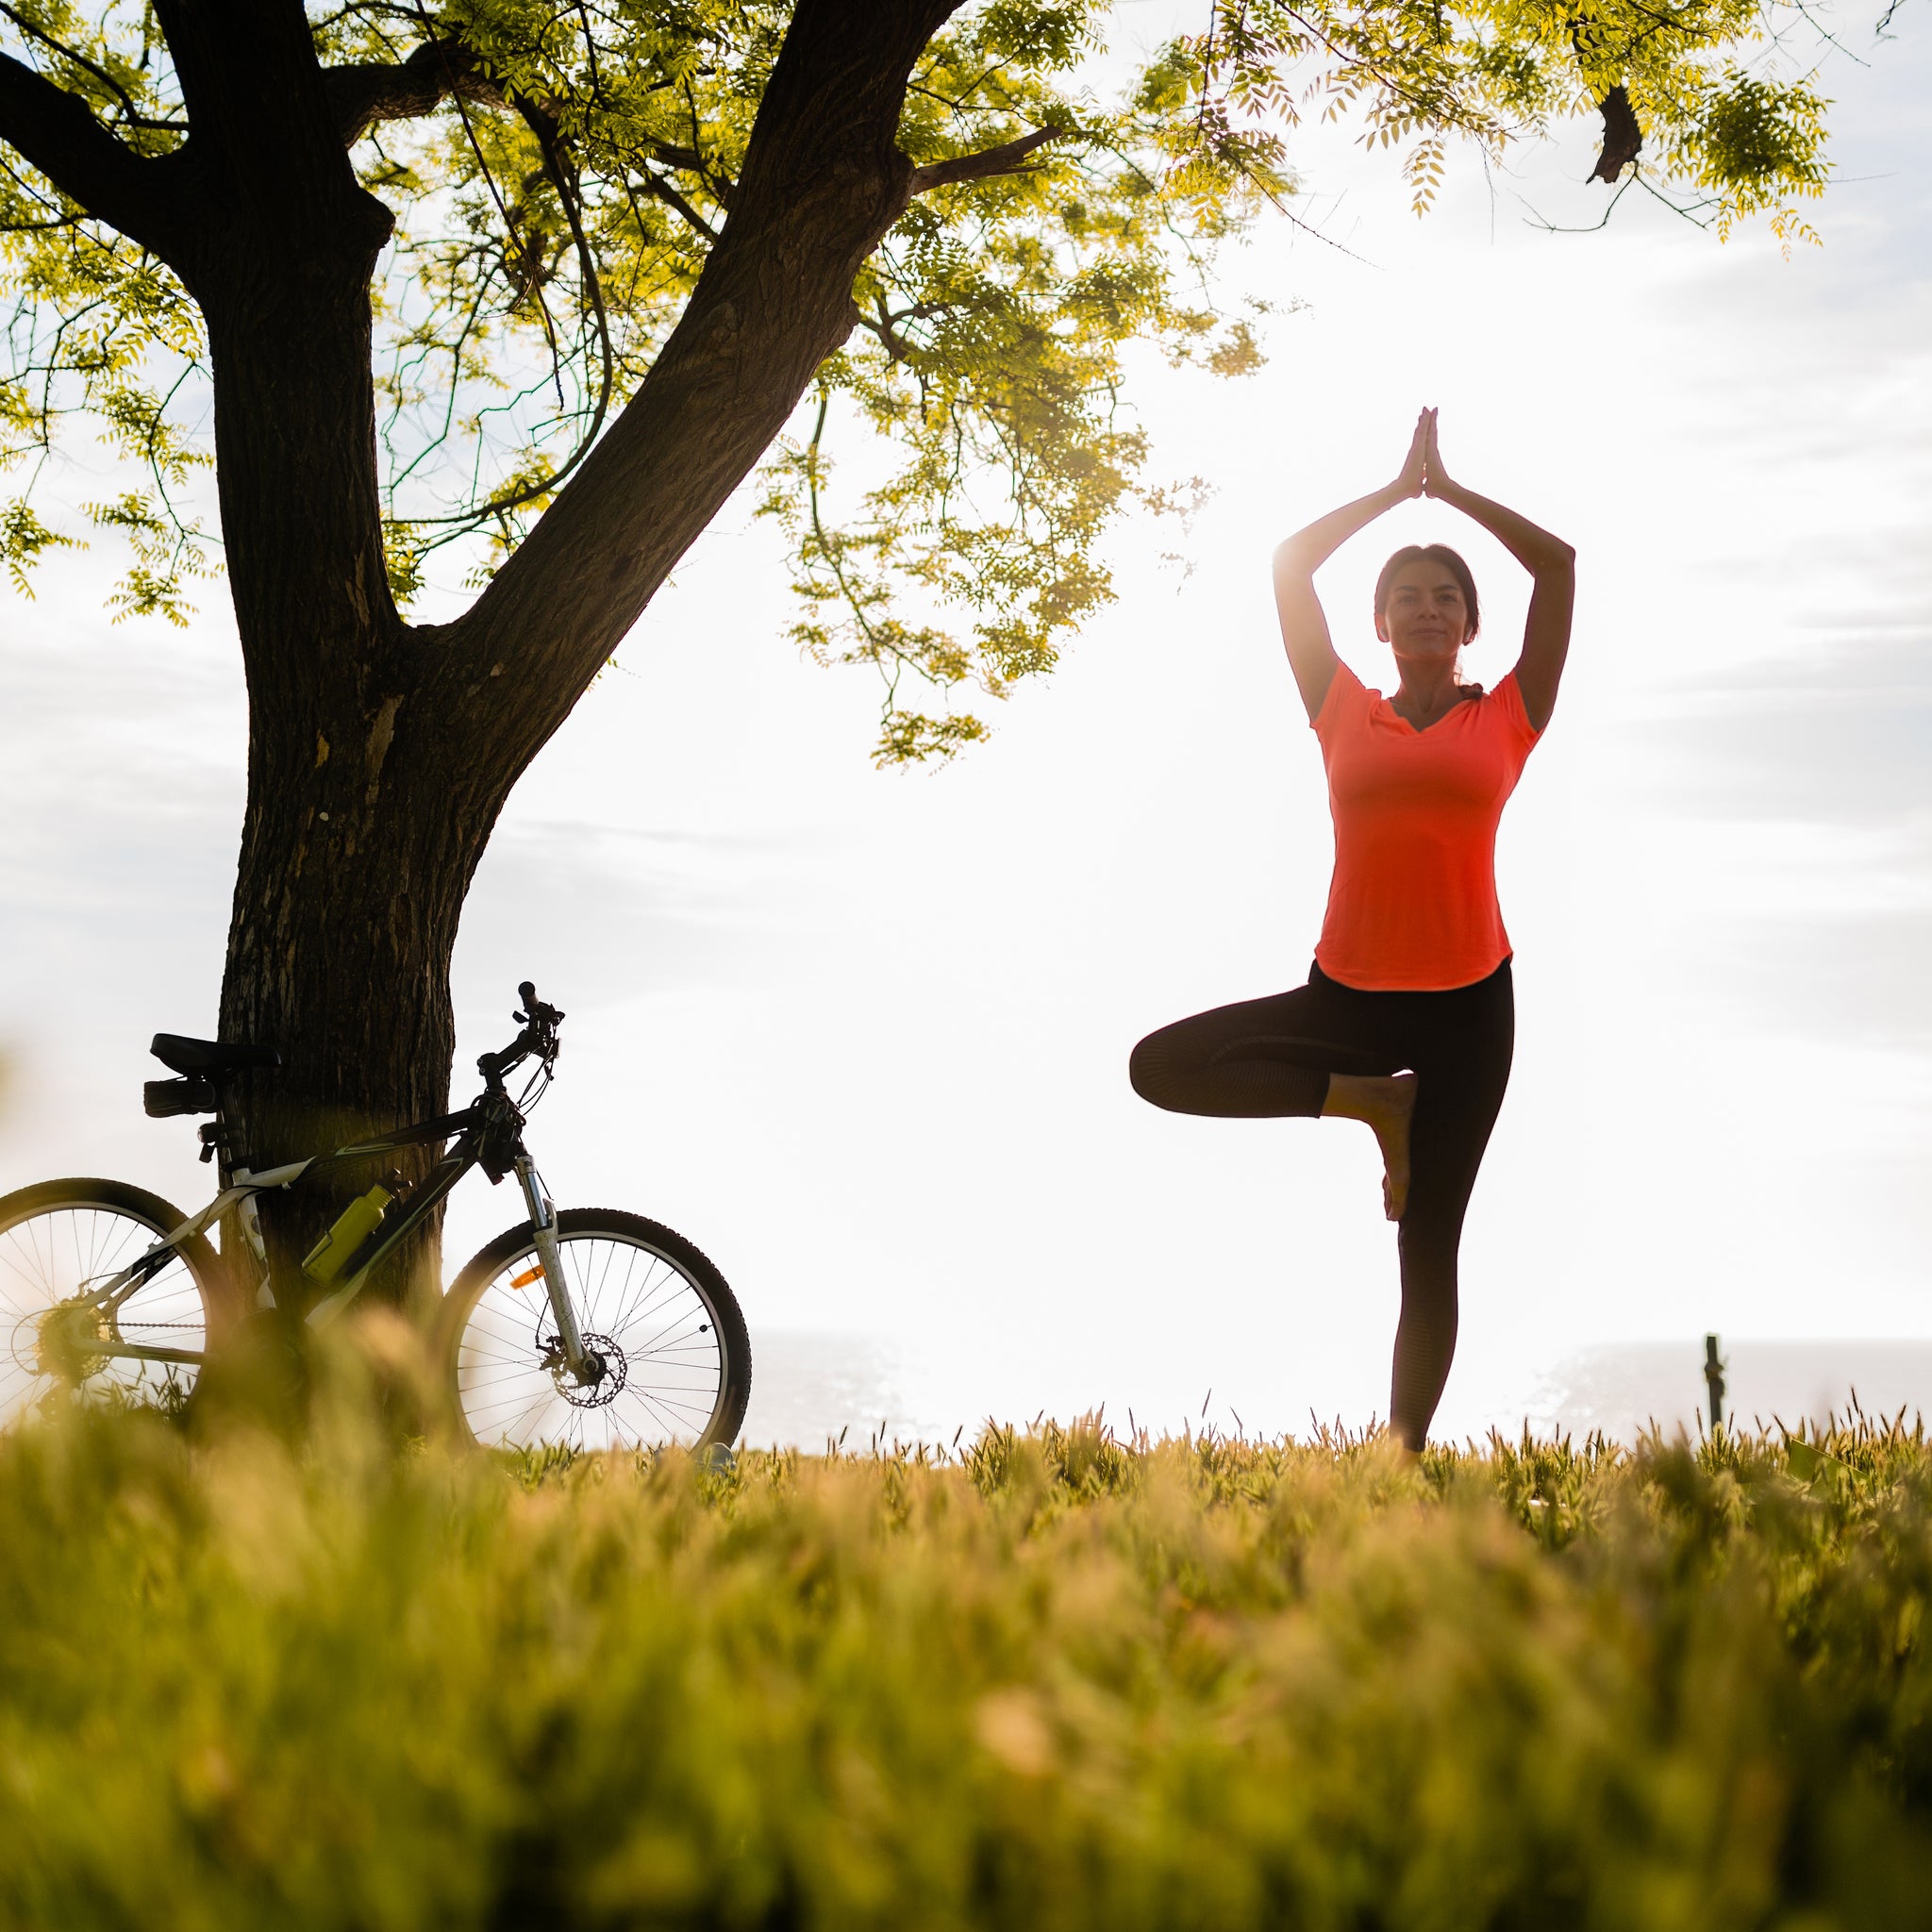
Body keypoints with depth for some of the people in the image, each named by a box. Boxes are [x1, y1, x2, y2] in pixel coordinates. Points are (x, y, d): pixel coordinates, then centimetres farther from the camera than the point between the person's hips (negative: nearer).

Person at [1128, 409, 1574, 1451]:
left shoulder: (1506, 719, 5)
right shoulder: (1345, 713, 8)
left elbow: (1560, 564, 2)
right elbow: (1289, 565, 6)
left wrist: (1448, 487, 9)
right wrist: (1397, 487, 12)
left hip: (1467, 1005, -2)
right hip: (1347, 990, 2)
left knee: (1428, 1246, -1)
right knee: (1161, 1066, -14)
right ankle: (1373, 1100, -1)